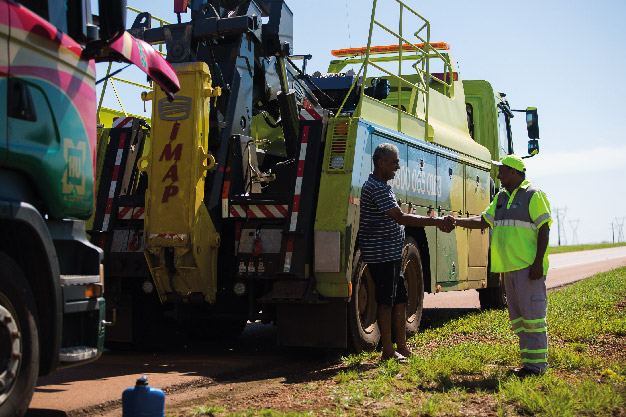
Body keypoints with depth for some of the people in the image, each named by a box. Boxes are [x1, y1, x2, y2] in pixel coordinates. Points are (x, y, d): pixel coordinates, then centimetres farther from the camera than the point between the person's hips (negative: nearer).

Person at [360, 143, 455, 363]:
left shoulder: (382, 186, 18)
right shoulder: (377, 188, -17)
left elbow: (398, 219, 21)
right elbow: (401, 218, -22)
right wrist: (435, 221, -20)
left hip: (392, 254, 11)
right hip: (382, 254, -11)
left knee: (400, 299, 13)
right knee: (386, 301, -5)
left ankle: (402, 347, 20)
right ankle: (388, 351, 2)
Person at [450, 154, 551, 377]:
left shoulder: (533, 195, -6)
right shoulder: (501, 197, 18)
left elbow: (544, 229, -11)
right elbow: (483, 220, 20)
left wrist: (538, 263, -17)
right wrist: (457, 221, 6)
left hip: (528, 267, -8)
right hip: (510, 267, 8)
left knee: (532, 314, -8)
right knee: (517, 317, 10)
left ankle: (538, 362, -3)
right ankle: (528, 360, 17)